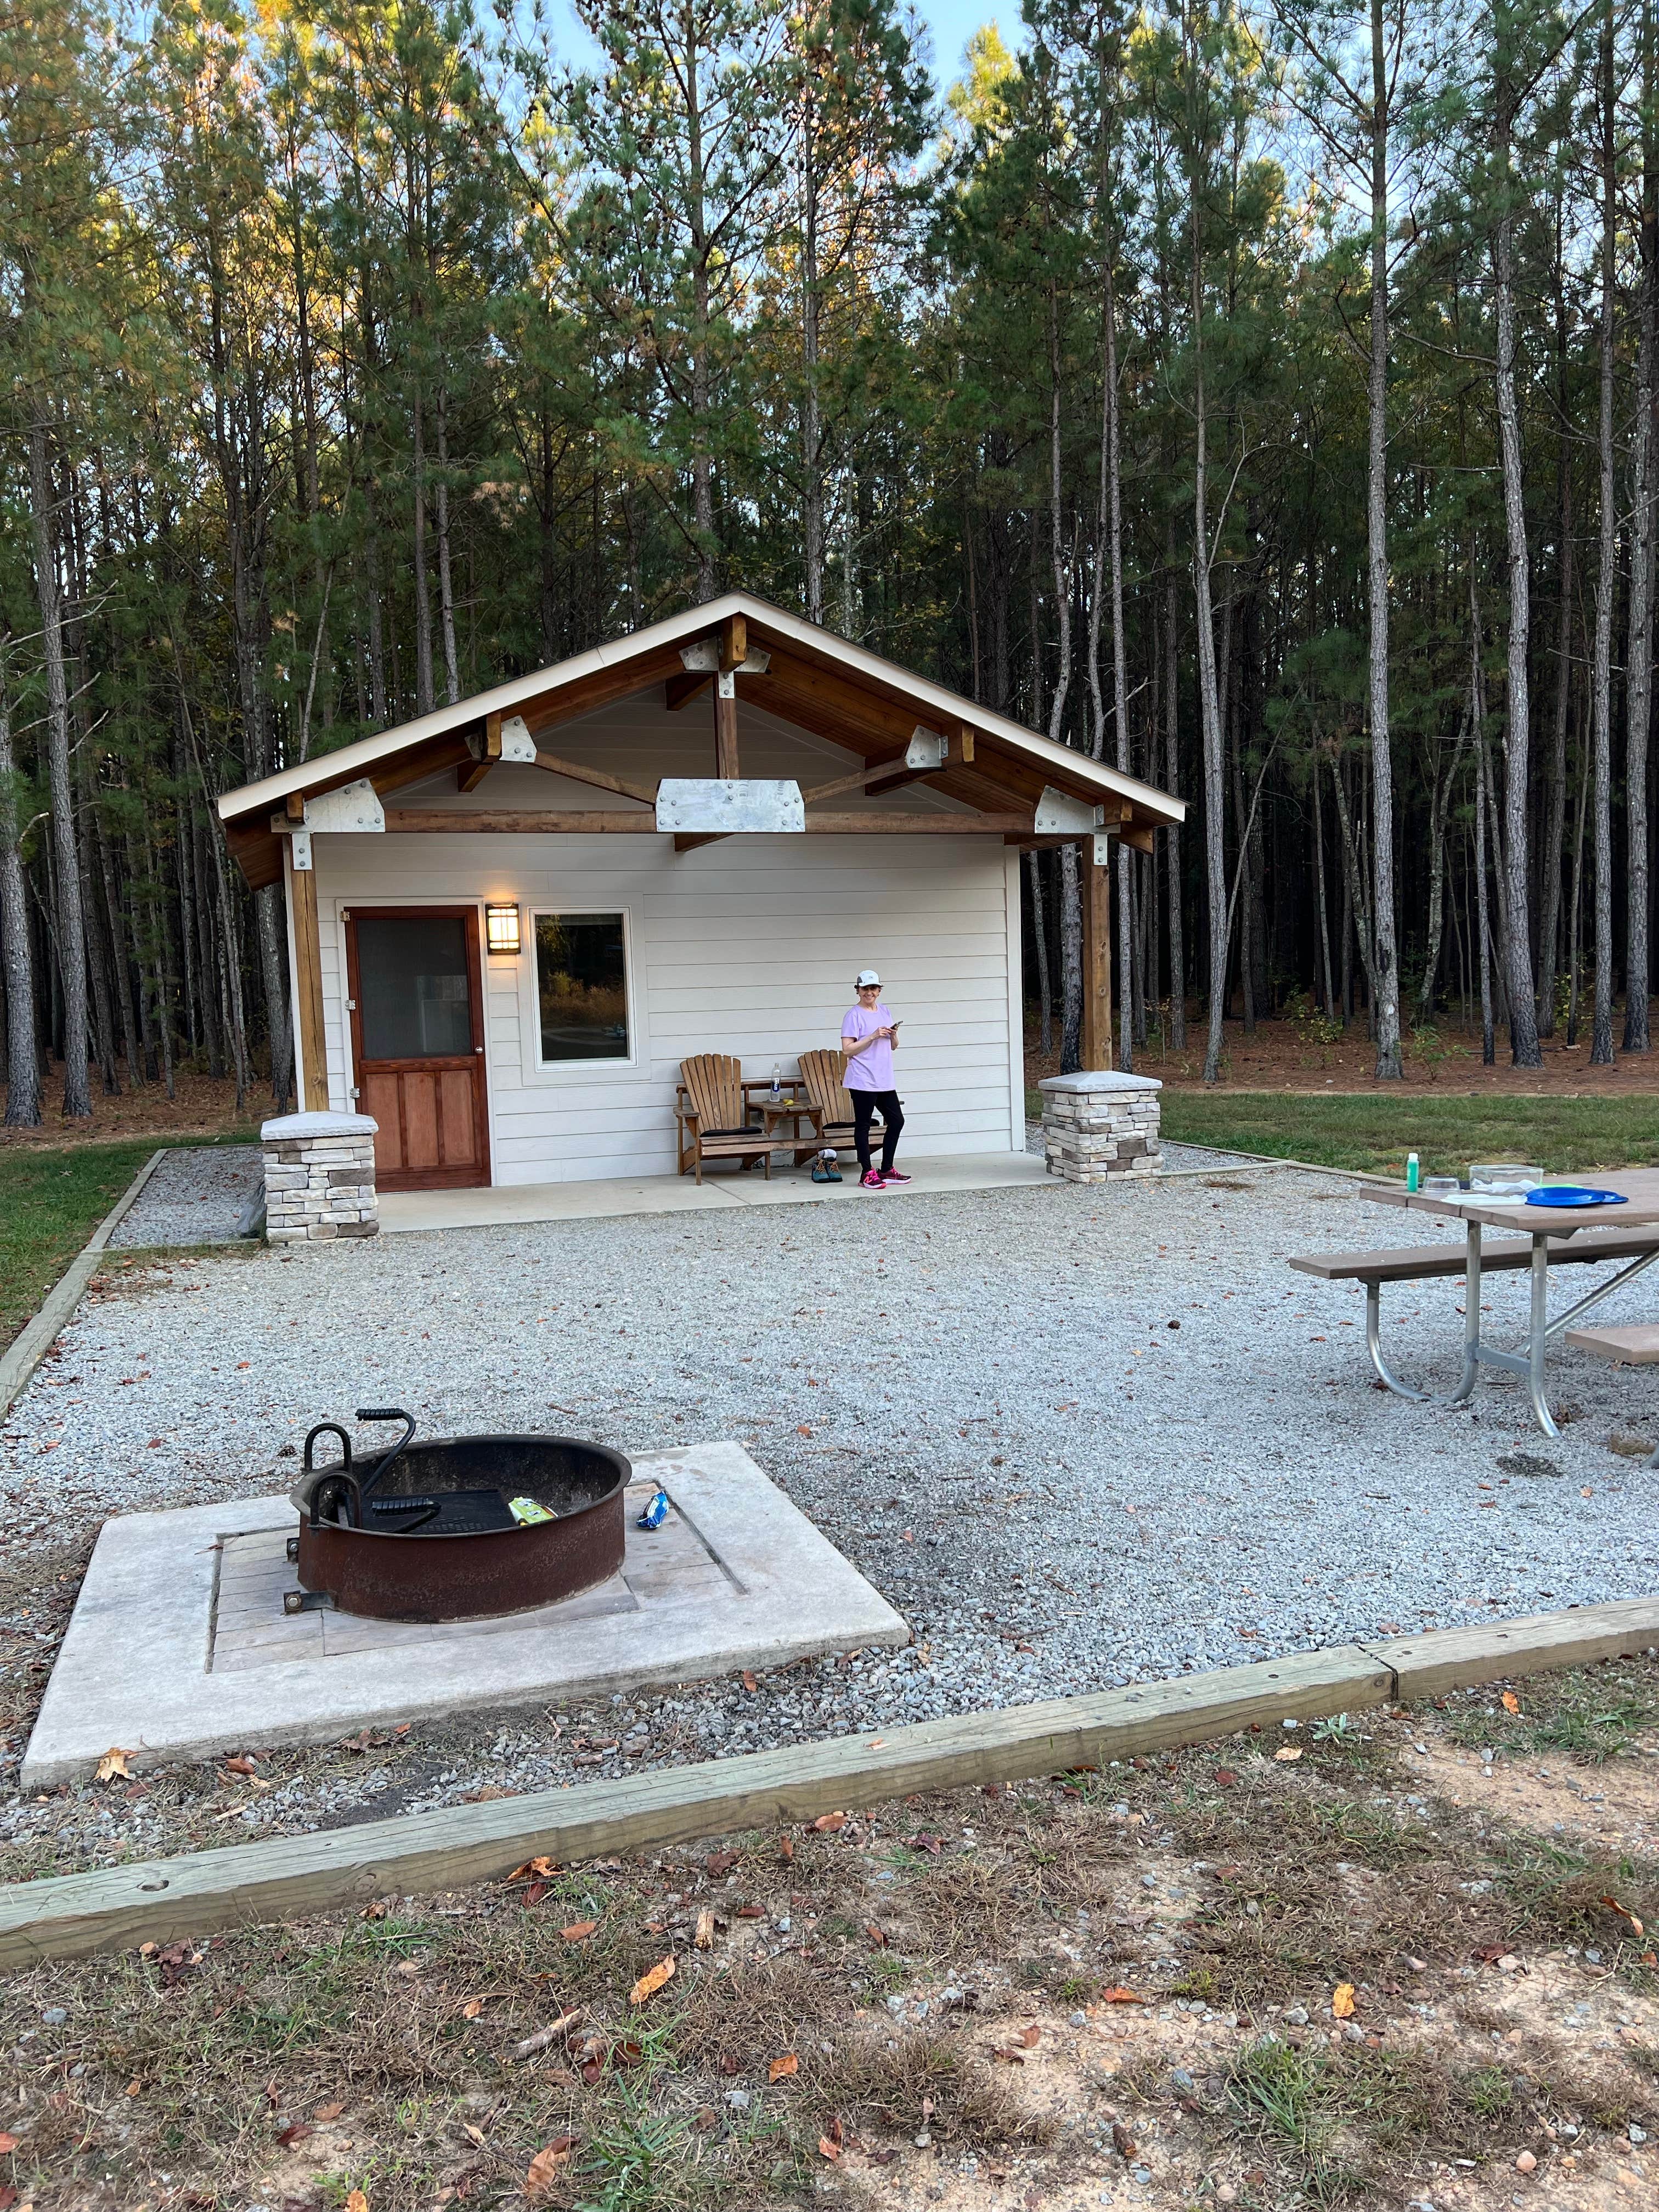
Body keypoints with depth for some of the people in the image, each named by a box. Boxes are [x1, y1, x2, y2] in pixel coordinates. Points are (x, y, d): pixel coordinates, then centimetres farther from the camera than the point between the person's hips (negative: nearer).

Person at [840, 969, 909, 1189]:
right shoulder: (854, 1015, -7)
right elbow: (847, 1049, -14)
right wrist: (873, 1036, -19)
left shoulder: (884, 1012, 14)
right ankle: (867, 1174, 5)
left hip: (884, 1080, 7)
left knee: (896, 1121, 9)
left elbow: (894, 1047, 21)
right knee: (863, 1126, 0)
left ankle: (886, 1170, 19)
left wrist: (893, 1035, -1)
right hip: (863, 1081, -7)